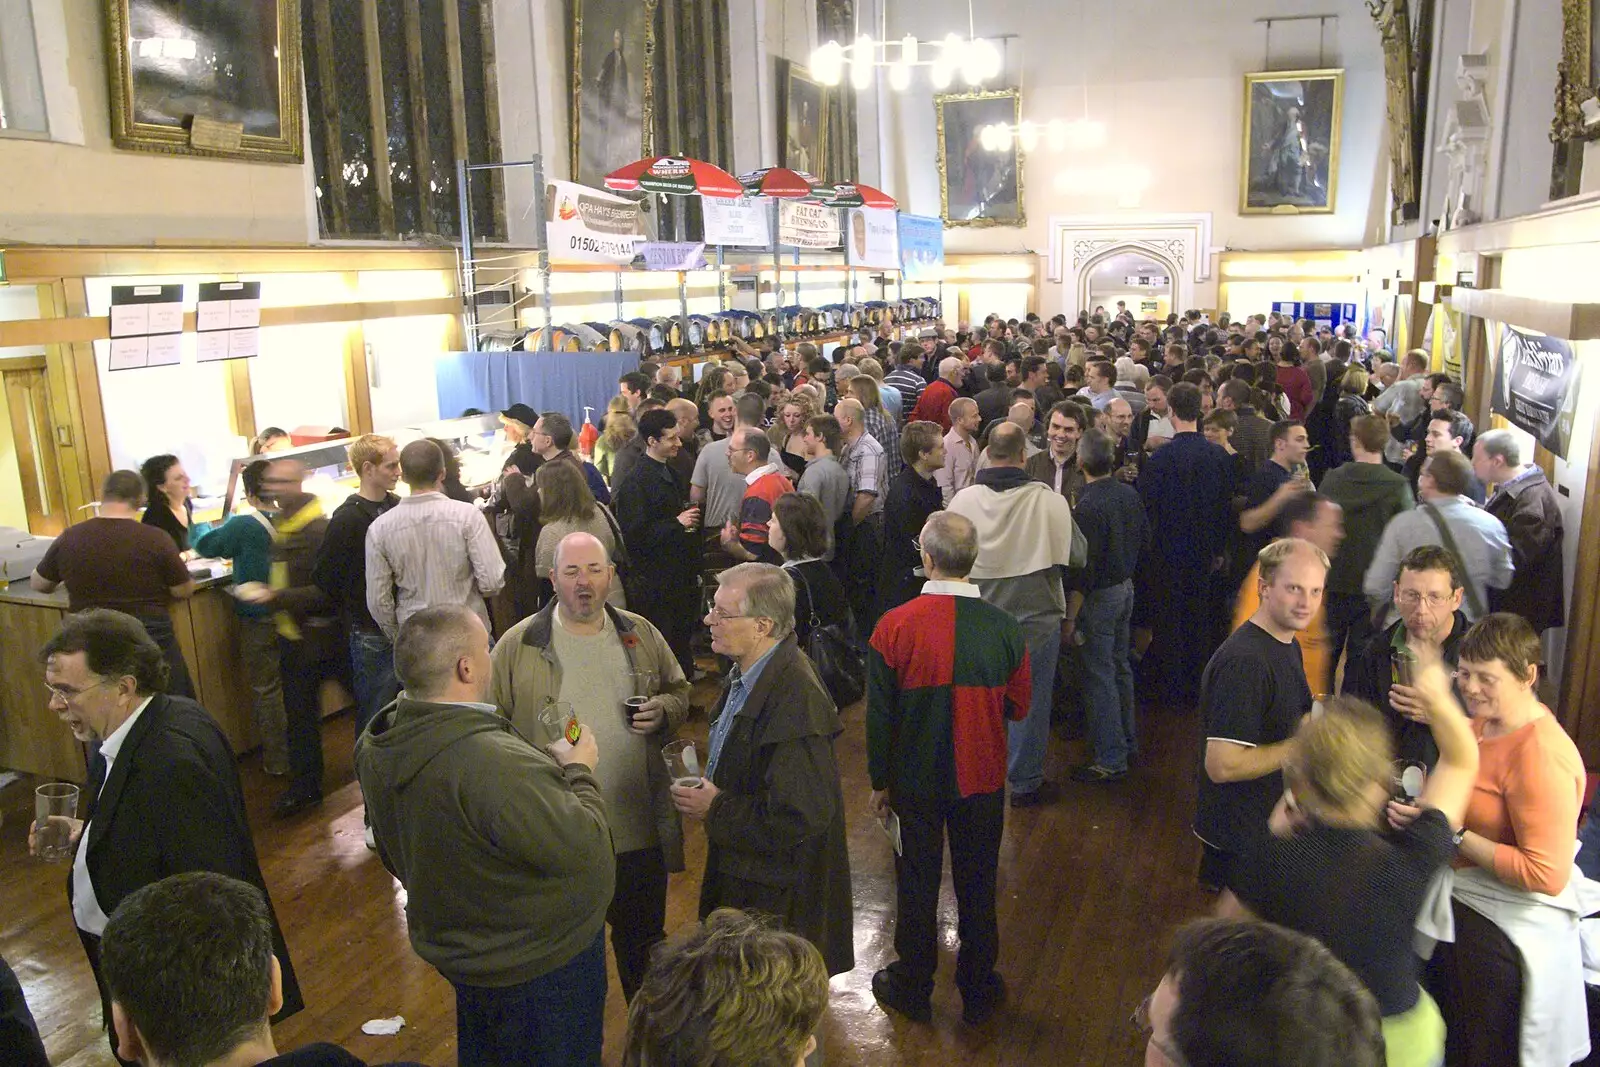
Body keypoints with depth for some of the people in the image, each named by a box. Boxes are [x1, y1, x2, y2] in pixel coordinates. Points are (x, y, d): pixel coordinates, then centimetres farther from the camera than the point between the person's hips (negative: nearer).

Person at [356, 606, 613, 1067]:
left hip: (453, 942, 8)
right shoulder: (495, 764, -39)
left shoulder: (376, 747, -9)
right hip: (536, 964, -8)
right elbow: (582, 848, -31)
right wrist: (579, 771, -12)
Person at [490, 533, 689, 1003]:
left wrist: (663, 711, -8)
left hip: (638, 826, 3)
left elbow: (679, 691, 14)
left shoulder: (641, 635, 2)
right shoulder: (517, 645, -7)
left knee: (643, 938, 20)